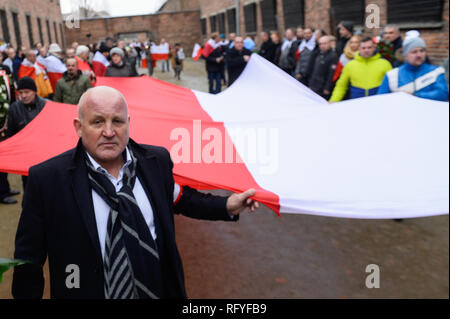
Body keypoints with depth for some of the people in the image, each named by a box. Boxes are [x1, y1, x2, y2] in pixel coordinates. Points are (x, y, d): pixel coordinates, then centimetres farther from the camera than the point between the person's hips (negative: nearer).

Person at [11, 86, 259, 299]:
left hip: (161, 290, 3)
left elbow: (179, 197, 11)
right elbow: (28, 258, -9)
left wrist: (227, 206, 3)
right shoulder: (47, 178, -17)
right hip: (86, 291, -3)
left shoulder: (158, 160, -7)